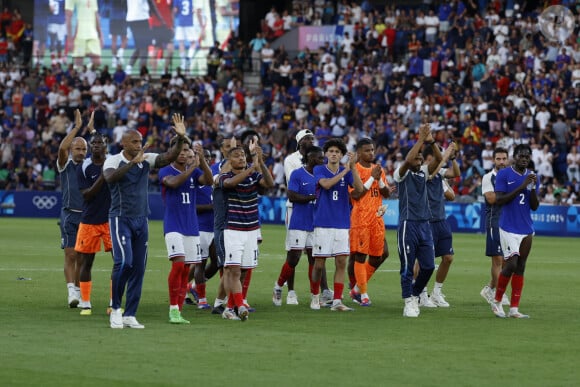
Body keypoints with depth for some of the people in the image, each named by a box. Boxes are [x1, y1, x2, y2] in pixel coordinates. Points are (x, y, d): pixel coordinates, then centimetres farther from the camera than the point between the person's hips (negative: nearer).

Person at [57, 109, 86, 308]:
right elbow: (62, 148, -21)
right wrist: (76, 127, -20)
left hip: (87, 215, 3)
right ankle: (71, 291, -18)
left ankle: (78, 291, 15)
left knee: (82, 257, 8)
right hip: (70, 215, -3)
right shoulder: (65, 165, -1)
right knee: (70, 255, -11)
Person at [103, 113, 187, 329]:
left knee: (138, 268, 4)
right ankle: (116, 309, -3)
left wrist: (181, 139, -22)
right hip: (120, 219, -6)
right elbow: (110, 177, -30)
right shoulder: (113, 161, -9)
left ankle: (130, 315, 10)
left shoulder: (147, 159, 5)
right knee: (124, 262, -19)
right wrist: (133, 162, -36)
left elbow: (169, 157, -6)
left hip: (141, 220, 6)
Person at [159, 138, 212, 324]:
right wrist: (193, 166, -29)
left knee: (185, 271, 5)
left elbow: (209, 180, -10)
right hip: (173, 226, -5)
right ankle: (173, 309, -14)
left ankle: (178, 311, 10)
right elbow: (173, 182, -24)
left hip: (192, 227, 5)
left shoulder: (194, 172, 9)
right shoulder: (165, 171, -2)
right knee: (178, 264, -20)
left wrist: (201, 159, -23)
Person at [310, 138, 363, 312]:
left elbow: (359, 188, -9)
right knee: (319, 264, 1)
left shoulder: (347, 172, 7)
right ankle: (315, 295, 22)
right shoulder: (319, 170, 0)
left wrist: (352, 166, -18)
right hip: (322, 224, -2)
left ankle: (337, 301, -2)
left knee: (341, 263, -4)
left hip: (342, 225, 2)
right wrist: (345, 171, -19)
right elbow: (326, 184, -20)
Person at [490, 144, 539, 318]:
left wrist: (533, 187, -10)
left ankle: (514, 308, 5)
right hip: (508, 228, -5)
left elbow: (534, 206, 7)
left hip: (527, 230, 5)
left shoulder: (532, 177, 9)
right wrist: (521, 187, -18)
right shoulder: (504, 174, -4)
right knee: (511, 265, -12)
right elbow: (499, 200, -14)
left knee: (520, 268, 4)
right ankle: (497, 301, 8)